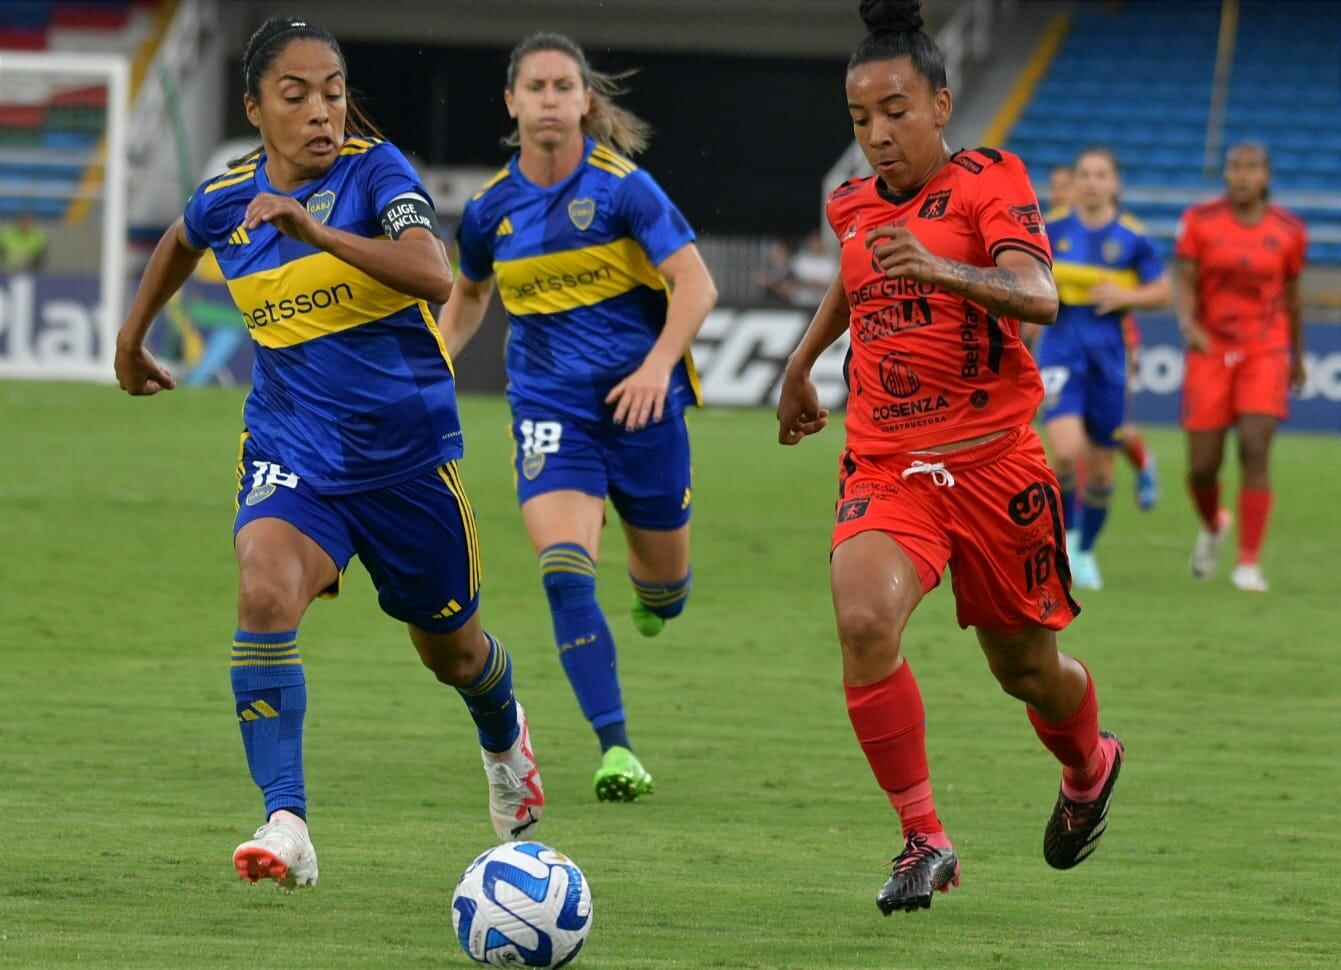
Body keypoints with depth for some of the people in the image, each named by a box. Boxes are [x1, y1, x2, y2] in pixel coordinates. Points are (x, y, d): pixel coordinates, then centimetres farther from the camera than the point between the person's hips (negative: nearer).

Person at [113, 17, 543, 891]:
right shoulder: (228, 200, -2)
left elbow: (435, 277, -32)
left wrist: (312, 228, -40)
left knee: (450, 651, 17)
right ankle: (286, 827, -32)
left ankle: (505, 736, 54)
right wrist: (132, 336, 33)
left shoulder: (375, 170, -14)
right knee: (265, 596, -29)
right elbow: (179, 243, 24)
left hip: (406, 455, -2)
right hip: (293, 450, 2)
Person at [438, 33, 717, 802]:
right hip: (550, 410, 1)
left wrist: (658, 365, -26)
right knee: (564, 571, -21)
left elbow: (695, 285, -14)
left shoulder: (623, 187, -10)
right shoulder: (491, 210, 3)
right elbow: (470, 294, 23)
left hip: (640, 401, -1)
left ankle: (652, 596, 54)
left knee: (664, 580, 13)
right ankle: (616, 749, -21)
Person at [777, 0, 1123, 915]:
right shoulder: (855, 207, 8)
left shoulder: (989, 182, -8)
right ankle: (924, 841, -16)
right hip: (885, 465, 3)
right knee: (864, 622, -26)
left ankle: (1090, 766, 48)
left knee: (1026, 668, 11)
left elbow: (1039, 296, -26)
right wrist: (801, 366, 36)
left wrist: (943, 271, -42)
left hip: (992, 462, -3)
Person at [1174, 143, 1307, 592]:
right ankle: (1213, 526, 36)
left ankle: (1249, 563, -13)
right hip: (1210, 352, 0)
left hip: (1265, 352, 0)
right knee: (1203, 466, 1)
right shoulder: (1200, 222, -2)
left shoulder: (1288, 231, 1)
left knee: (1255, 453, -17)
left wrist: (1298, 357, 21)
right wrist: (1188, 324, -27)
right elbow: (1183, 284, -6)